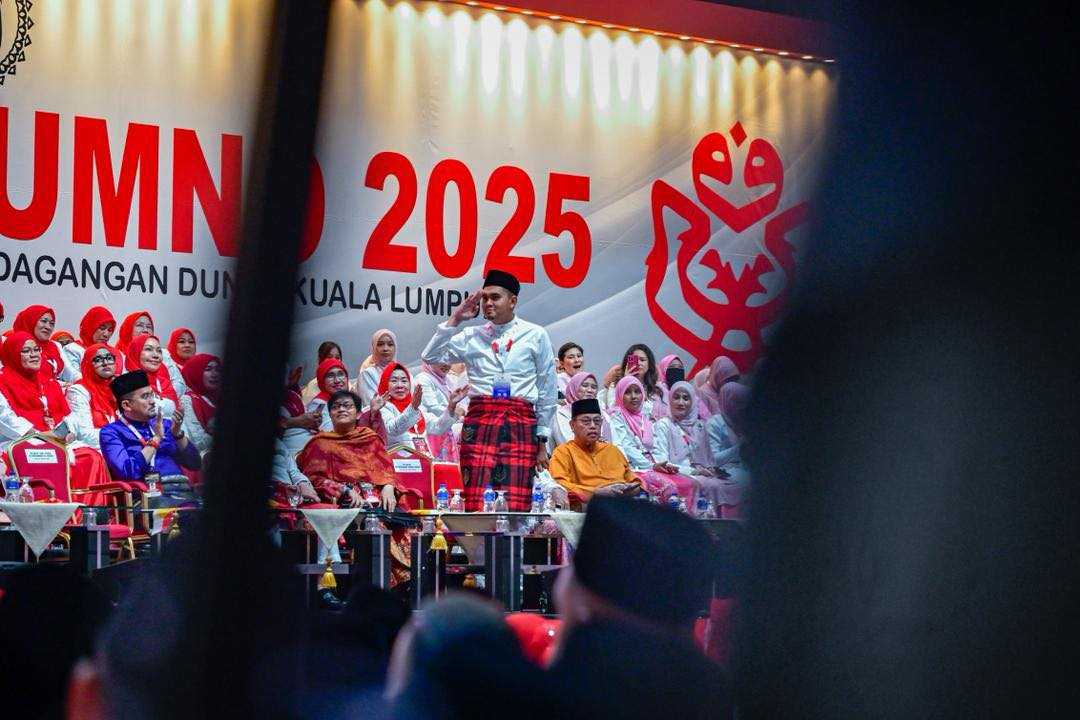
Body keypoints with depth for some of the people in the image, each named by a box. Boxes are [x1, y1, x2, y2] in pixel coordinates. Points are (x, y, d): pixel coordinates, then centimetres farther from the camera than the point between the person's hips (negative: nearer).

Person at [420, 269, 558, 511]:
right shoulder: (472, 336, 15)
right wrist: (455, 320, 5)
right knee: (476, 505, -9)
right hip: (479, 421, 1)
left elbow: (548, 391, 10)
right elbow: (431, 356, 5)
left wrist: (542, 441, 8)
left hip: (520, 426, -1)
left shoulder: (535, 336, 10)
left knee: (516, 506, -10)